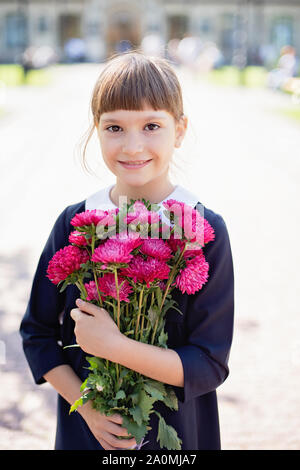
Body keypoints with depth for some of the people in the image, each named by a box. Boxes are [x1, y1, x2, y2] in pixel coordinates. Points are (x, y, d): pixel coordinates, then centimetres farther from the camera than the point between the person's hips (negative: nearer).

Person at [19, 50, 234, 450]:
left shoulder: (205, 230, -14)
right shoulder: (74, 223, -7)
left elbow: (211, 365, -16)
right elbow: (37, 333, -1)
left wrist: (114, 346, -25)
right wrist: (86, 406, -12)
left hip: (177, 433, -1)